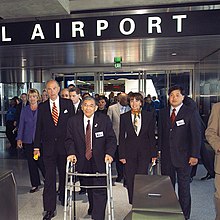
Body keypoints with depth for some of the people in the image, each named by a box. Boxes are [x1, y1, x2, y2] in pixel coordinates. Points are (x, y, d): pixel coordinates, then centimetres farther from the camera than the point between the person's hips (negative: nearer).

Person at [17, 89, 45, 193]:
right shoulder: (24, 110, 7)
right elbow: (21, 125, 7)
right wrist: (19, 138, 0)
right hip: (28, 140, 3)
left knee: (41, 161, -6)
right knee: (31, 163, 8)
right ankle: (35, 184, 21)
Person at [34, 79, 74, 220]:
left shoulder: (68, 103, 2)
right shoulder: (42, 107, 5)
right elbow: (39, 127, 6)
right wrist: (37, 146, 2)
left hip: (65, 144, 0)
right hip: (48, 146, 0)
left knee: (65, 175, 15)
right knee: (49, 178, 1)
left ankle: (64, 198, 38)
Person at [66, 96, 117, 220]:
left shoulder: (104, 120, -6)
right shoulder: (73, 121, -1)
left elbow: (111, 138, -6)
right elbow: (70, 139, 1)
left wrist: (109, 153, -22)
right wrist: (71, 153, -17)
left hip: (100, 161, -2)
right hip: (83, 161, 3)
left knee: (100, 190, -6)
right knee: (89, 187, 20)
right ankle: (93, 208, 45)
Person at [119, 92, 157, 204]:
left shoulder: (149, 116, 2)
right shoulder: (124, 117, 2)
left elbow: (152, 136, 4)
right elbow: (121, 137, 2)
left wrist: (154, 153, 2)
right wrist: (122, 155, -2)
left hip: (144, 152, 0)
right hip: (130, 151, 1)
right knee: (130, 180, 5)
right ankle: (132, 203, 23)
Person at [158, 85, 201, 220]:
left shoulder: (190, 113, -5)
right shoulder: (163, 112, 7)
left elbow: (196, 135, -6)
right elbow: (160, 133, 9)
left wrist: (195, 155, -10)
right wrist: (159, 149, 4)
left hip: (183, 156, -3)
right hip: (166, 156, 3)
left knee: (184, 187, 10)